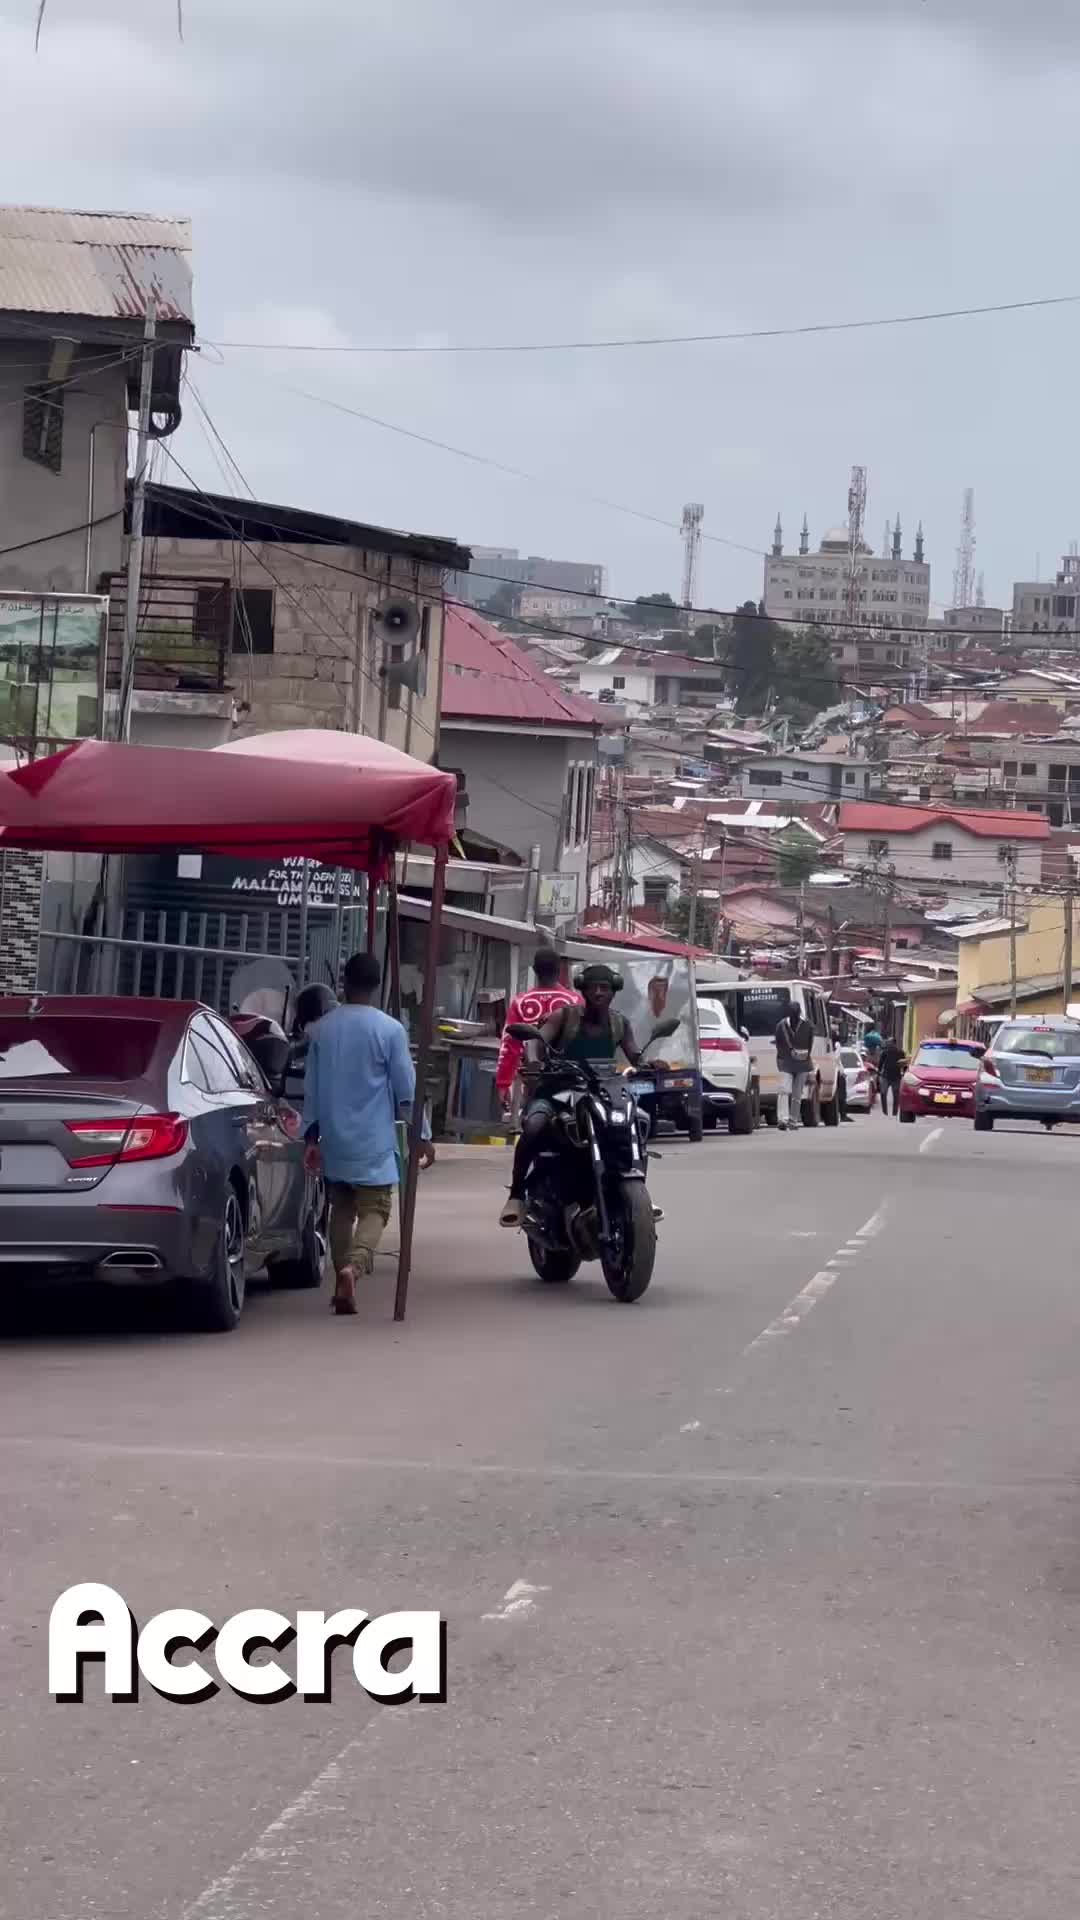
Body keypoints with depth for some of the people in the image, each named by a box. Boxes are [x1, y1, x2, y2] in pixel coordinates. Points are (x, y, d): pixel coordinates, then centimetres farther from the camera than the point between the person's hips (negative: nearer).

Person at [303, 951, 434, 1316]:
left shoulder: (322, 1029, 3)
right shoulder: (390, 1030, -9)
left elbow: (311, 1087, 7)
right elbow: (406, 1089, -6)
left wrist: (312, 1135, 14)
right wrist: (421, 1136, 2)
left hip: (334, 1141, 4)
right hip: (374, 1143, -4)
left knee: (341, 1210, 16)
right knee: (374, 1210, -2)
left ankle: (343, 1282, 14)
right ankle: (352, 1266, -27)